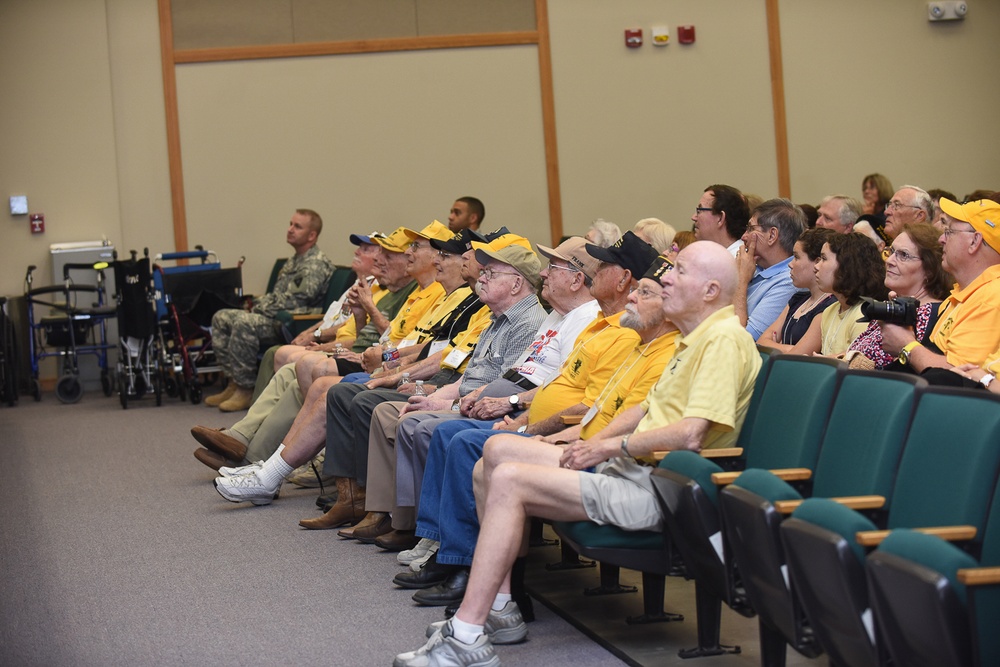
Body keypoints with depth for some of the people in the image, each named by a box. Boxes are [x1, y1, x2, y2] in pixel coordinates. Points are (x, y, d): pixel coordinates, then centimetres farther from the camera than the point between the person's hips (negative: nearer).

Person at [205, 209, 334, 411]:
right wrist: (257, 305, 8)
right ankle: (233, 383, -2)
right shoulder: (294, 262, 21)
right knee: (221, 317, 4)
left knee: (244, 323, -31)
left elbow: (295, 302, -21)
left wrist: (261, 310, -14)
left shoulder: (317, 264, -12)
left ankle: (245, 390, -23)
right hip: (274, 318, 11)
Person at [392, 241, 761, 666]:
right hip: (633, 468, 11)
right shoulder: (693, 338, 22)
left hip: (655, 488, -11)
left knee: (508, 480, -21)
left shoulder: (724, 338, -13)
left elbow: (690, 434, -22)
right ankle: (498, 606, 3)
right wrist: (594, 444, 8)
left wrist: (613, 446, -12)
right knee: (498, 450, 4)